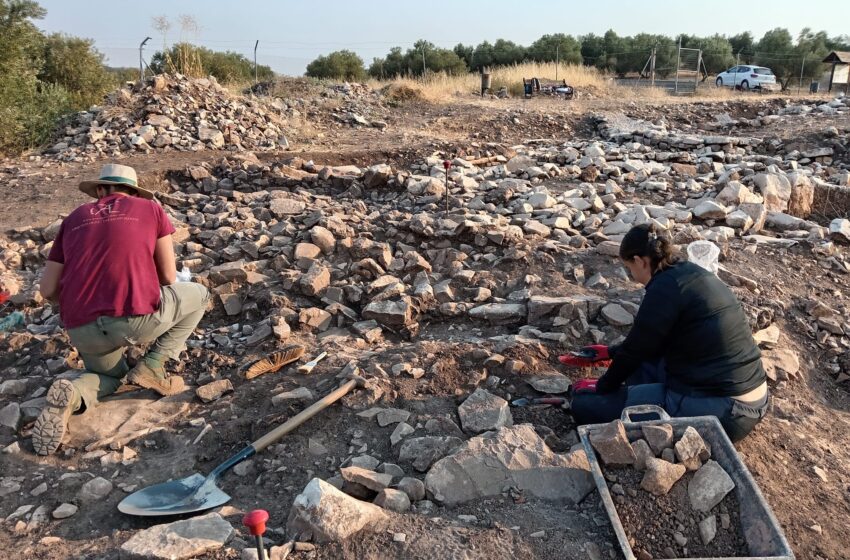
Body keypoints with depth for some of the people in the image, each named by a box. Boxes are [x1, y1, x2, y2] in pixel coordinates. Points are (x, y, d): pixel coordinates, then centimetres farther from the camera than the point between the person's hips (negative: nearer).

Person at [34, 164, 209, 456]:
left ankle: (72, 394, 0)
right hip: (138, 318, -4)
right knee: (198, 295, 24)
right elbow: (168, 276, 11)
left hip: (82, 331, 4)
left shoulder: (74, 218, 21)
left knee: (109, 376, 35)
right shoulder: (151, 208, 13)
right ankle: (151, 367, 10)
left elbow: (48, 289, 18)